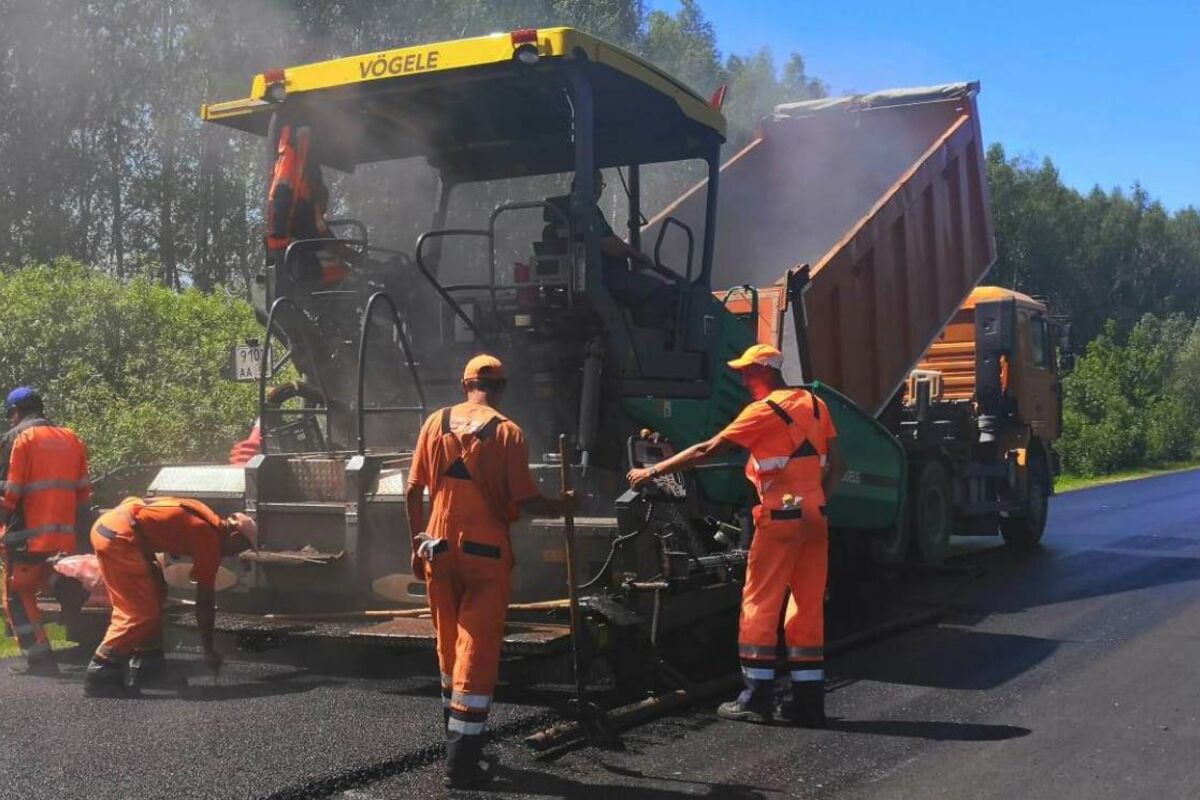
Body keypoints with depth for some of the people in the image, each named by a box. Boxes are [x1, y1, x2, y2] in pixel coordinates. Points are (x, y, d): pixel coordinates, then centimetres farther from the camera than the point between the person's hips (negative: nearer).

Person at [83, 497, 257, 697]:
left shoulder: (207, 520, 19)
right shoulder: (211, 537, -4)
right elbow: (204, 601, 0)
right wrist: (209, 650, 7)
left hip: (107, 523, 10)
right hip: (120, 535, -10)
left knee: (155, 593, 17)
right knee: (140, 612, -6)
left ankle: (146, 666, 21)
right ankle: (100, 676, -3)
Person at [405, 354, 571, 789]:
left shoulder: (436, 422, 3)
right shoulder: (507, 432, -8)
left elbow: (414, 491, 4)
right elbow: (525, 500, -12)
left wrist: (418, 545, 14)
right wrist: (562, 506, 7)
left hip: (438, 549, 4)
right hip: (485, 553, -4)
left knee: (449, 646, 18)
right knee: (477, 651, 0)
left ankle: (455, 736, 33)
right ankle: (462, 760, -1)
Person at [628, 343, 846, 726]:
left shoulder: (764, 410, -8)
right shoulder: (814, 403, 13)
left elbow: (706, 451, -8)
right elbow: (837, 464, 12)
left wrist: (653, 471, -2)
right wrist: (815, 500, 16)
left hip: (780, 518, -7)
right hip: (815, 518, 7)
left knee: (760, 605, 1)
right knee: (808, 608, 8)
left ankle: (757, 698, 3)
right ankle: (809, 701, 10)